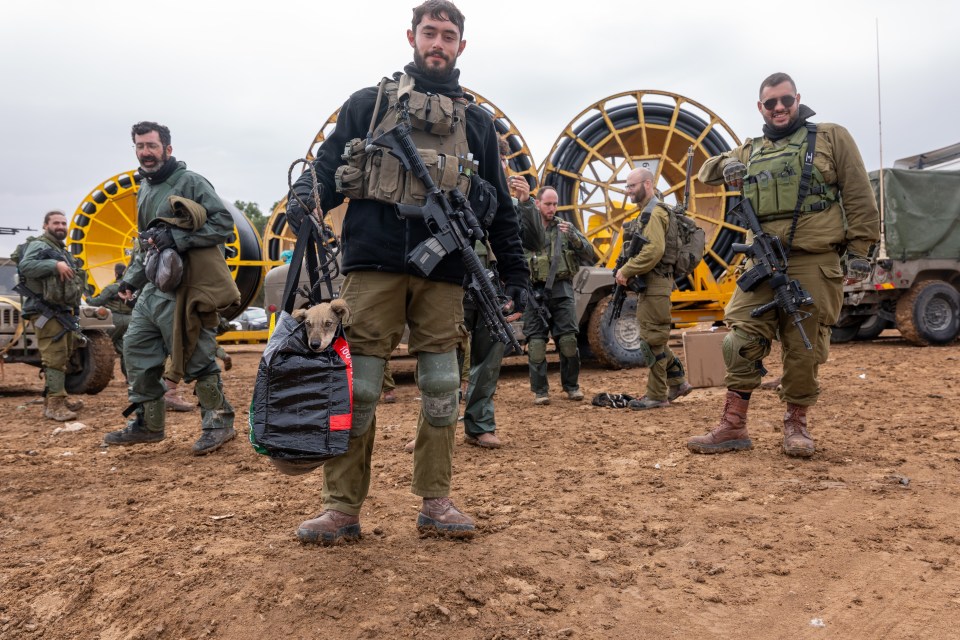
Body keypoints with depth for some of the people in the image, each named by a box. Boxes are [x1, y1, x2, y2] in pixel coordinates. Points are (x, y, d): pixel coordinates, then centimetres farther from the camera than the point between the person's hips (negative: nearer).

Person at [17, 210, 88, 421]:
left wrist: (73, 308, 21)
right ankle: (54, 404, -15)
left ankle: (57, 398, 18)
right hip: (46, 311, -9)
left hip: (64, 311, 10)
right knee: (54, 357, -14)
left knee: (63, 357, 11)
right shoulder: (39, 245, -5)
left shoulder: (63, 251, 23)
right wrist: (55, 265, -30)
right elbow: (24, 266, -24)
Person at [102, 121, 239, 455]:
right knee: (137, 349, 9)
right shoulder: (144, 189, 20)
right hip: (153, 287, 9)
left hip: (183, 289, -9)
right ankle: (147, 423, 21)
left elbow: (224, 223, -14)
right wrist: (131, 277, 17)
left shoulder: (190, 182, -7)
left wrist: (178, 238, -21)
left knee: (196, 358, -5)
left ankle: (219, 423, 8)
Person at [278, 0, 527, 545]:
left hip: (443, 272, 2)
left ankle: (436, 504, 14)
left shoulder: (477, 122, 19)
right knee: (358, 383, -3)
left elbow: (501, 206, 20)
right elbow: (329, 163, 10)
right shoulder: (369, 103, 15)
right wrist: (306, 194, -13)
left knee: (442, 387, 3)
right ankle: (343, 508, 7)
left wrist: (516, 273, 15)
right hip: (374, 264, -1)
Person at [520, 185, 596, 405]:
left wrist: (572, 236, -12)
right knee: (536, 341, -2)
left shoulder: (565, 227, 10)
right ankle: (540, 390, 7)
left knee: (568, 339, -2)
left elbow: (590, 255, 5)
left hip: (561, 290, 1)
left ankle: (571, 385, 15)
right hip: (534, 291, -1)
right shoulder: (526, 227, 5)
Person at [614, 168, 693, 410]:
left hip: (655, 283, -10)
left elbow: (654, 251, -24)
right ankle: (678, 382, 23)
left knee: (652, 338, -5)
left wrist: (626, 270, -18)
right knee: (654, 337, 15)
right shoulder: (647, 212, 20)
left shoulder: (653, 212, -12)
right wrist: (627, 271, 9)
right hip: (650, 283, 10)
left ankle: (657, 395, 2)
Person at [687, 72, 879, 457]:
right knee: (743, 341, -4)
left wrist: (860, 250, -4)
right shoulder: (751, 151, 20)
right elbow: (707, 170, 24)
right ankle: (733, 426, 2)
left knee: (804, 347, 1)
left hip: (814, 264, -3)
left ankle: (796, 424, 17)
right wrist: (726, 167, 1)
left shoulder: (832, 138, 8)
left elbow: (859, 198, 3)